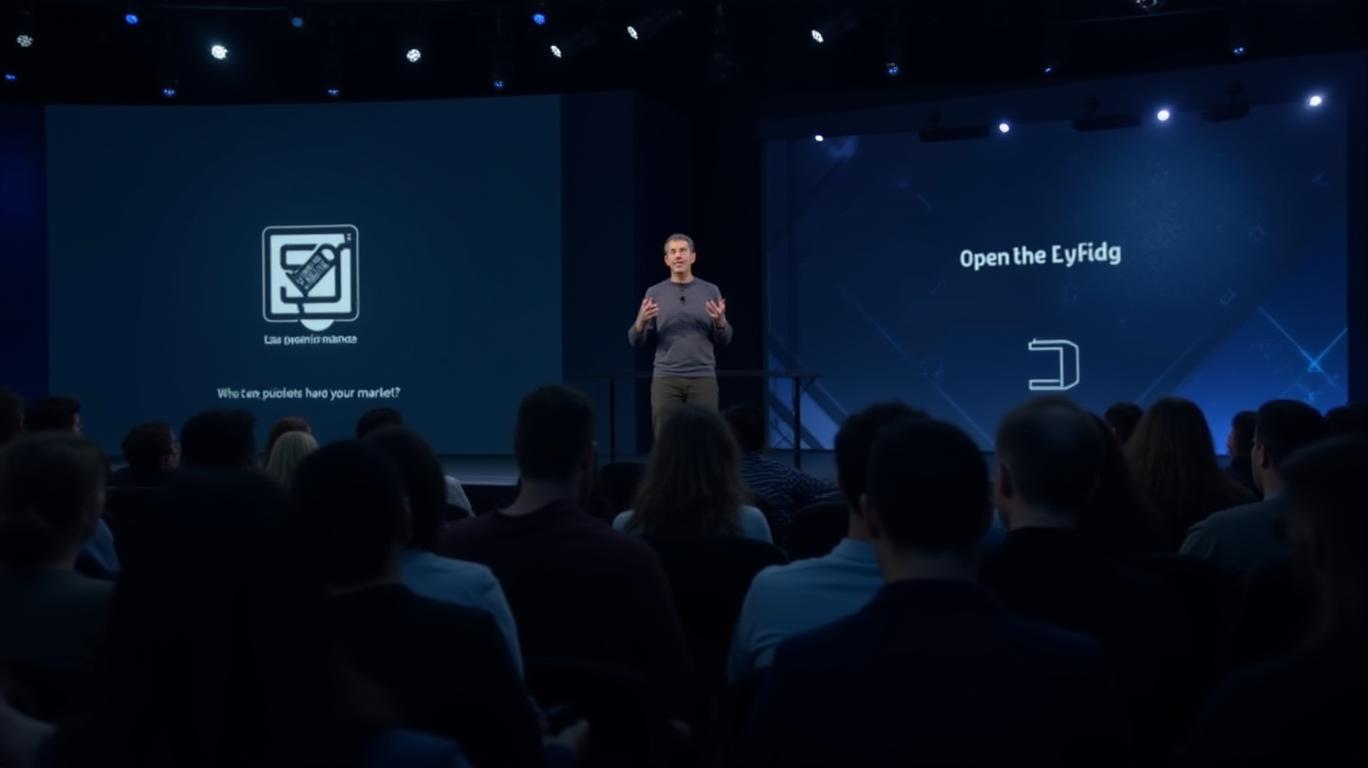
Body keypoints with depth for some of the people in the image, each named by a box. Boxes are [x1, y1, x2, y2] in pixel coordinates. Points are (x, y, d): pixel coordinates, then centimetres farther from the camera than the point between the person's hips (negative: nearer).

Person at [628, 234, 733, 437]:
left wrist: (720, 320, -15)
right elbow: (636, 341, 3)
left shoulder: (710, 291, 6)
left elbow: (723, 340, 6)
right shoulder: (654, 293, 4)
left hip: (703, 379, 0)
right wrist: (642, 321, -18)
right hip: (666, 379, 0)